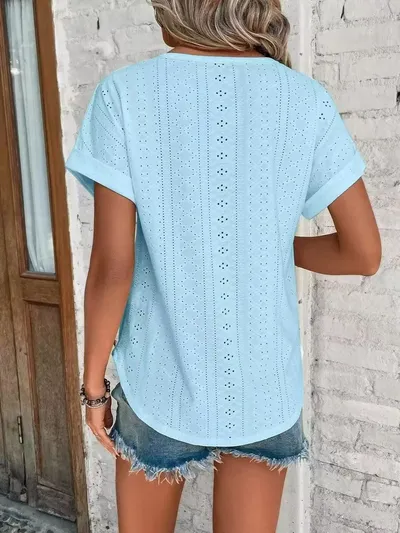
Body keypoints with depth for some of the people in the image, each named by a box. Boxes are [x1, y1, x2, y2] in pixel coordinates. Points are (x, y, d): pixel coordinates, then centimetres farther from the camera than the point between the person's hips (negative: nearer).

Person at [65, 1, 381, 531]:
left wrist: (93, 382, -2)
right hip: (266, 385, 2)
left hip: (164, 380, -1)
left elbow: (111, 264, -16)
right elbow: (364, 253, -6)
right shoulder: (306, 99, -8)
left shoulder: (125, 94, -13)